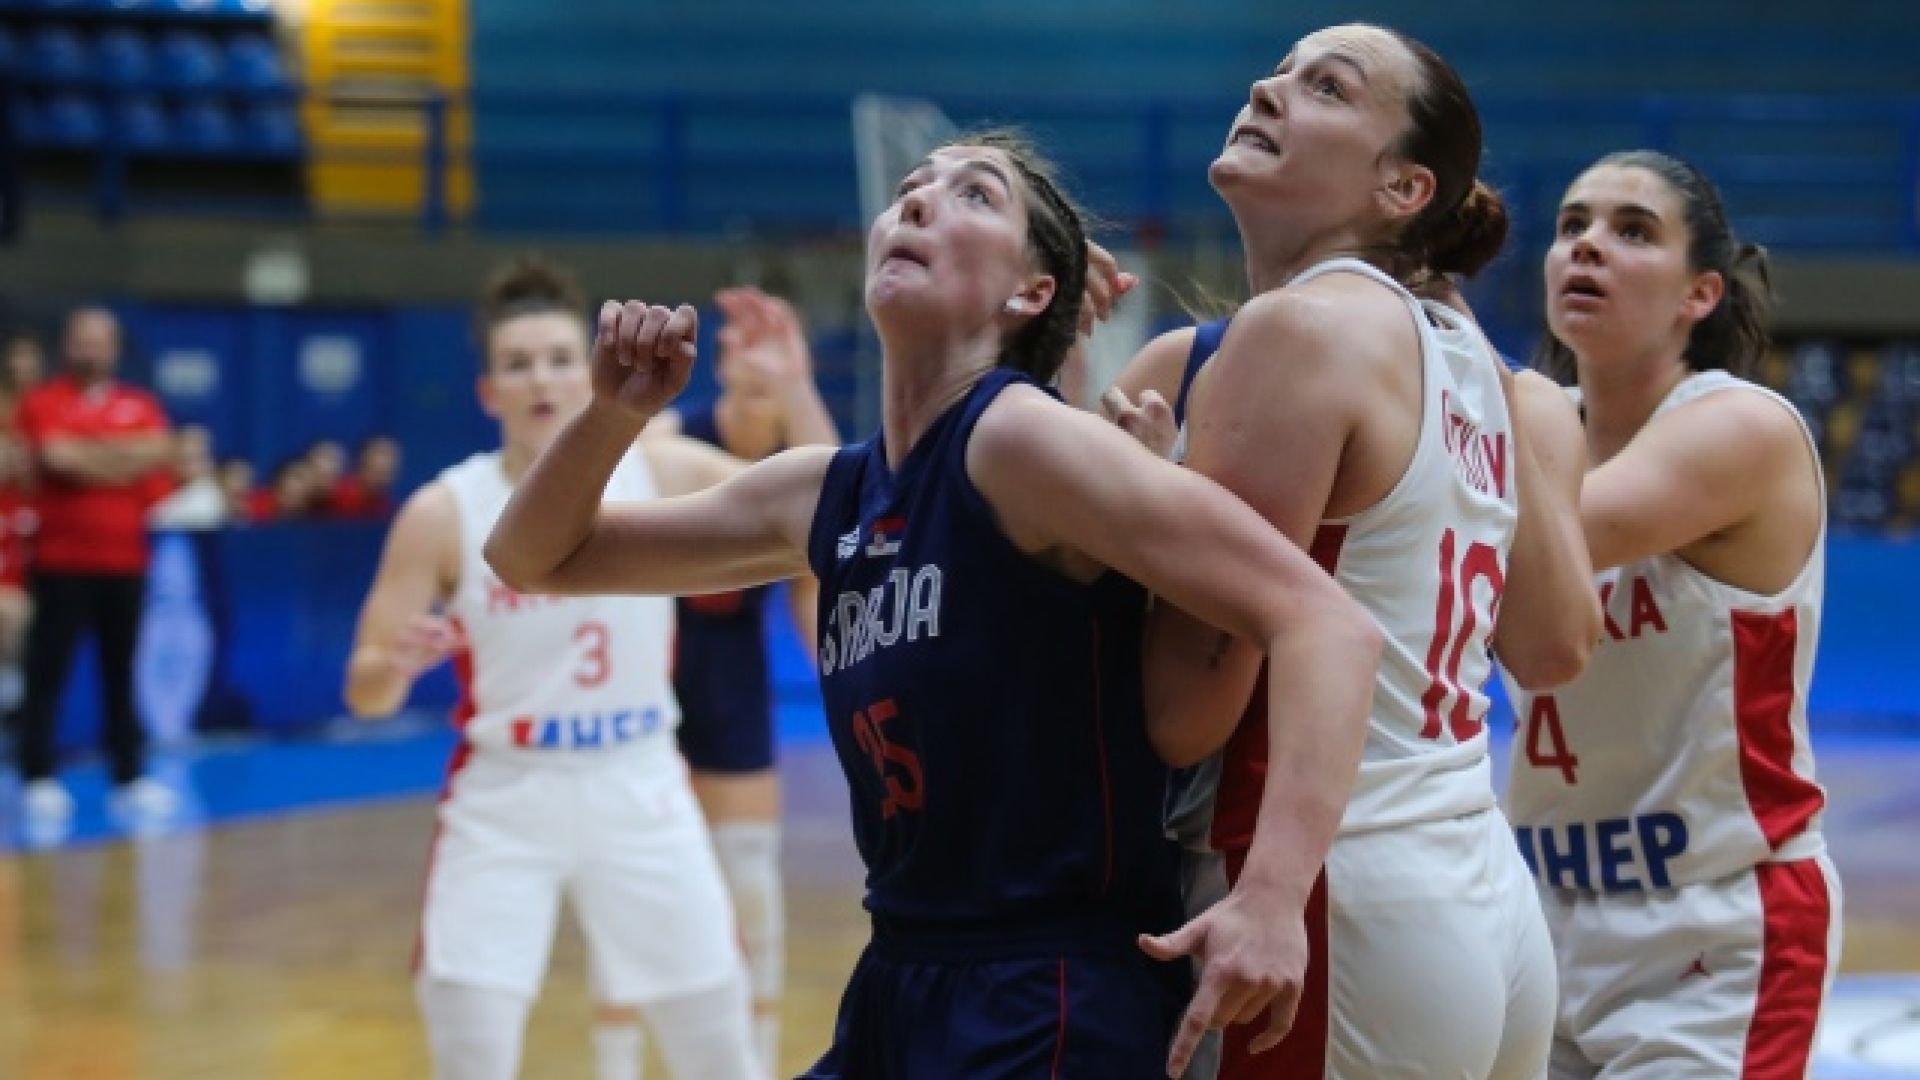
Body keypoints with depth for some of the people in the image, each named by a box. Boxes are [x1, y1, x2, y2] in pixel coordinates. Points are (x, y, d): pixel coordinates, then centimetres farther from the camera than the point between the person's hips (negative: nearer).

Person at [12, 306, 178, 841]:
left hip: (124, 560, 4)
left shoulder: (139, 405, 10)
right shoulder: (42, 402, -2)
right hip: (62, 560, -4)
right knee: (47, 674, -4)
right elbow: (57, 456, -18)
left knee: (121, 673, 9)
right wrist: (123, 457, -8)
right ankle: (39, 782, -2)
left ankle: (129, 778, 15)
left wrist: (83, 454, -12)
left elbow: (156, 452, -7)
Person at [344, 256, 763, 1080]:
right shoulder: (444, 514, -10)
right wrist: (396, 664, -30)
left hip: (638, 791, 2)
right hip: (505, 798, -1)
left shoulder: (661, 473, -7)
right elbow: (365, 693, -6)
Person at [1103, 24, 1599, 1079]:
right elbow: (1553, 644, 22)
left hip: (1334, 916, -9)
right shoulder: (1463, 351, 11)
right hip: (1492, 915, 9)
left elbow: (1188, 710, -16)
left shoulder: (1298, 329, -12)